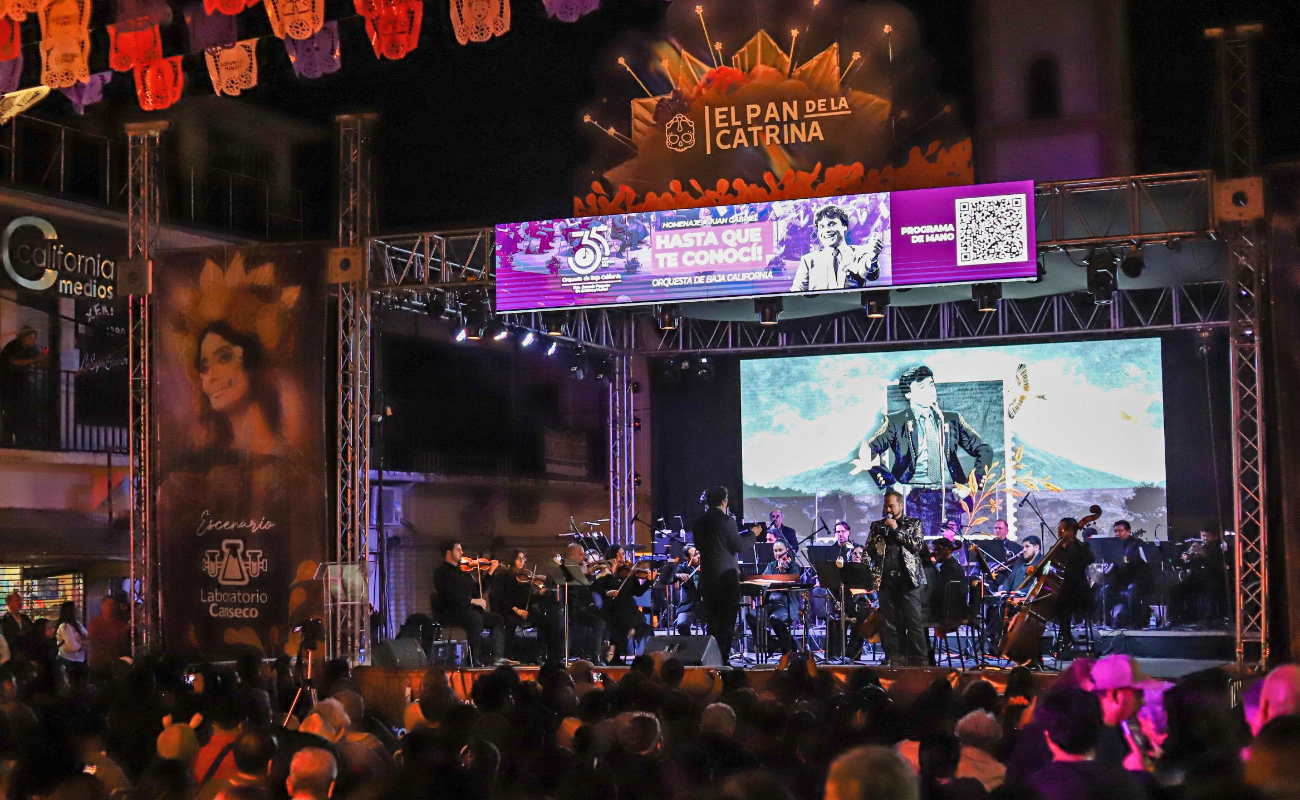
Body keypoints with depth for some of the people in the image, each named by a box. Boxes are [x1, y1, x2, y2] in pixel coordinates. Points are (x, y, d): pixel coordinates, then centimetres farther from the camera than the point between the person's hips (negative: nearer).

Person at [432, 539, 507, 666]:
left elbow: (477, 589, 25)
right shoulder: (442, 572, -5)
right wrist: (472, 601, -23)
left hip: (468, 610, 9)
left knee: (497, 619, -7)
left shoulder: (462, 570, 20)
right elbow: (448, 595, -20)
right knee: (476, 619, -35)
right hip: (449, 612, -9)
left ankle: (497, 656, -21)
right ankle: (476, 659, -31)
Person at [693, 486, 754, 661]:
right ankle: (723, 655, -3)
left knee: (713, 618, 14)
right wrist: (753, 534, 4)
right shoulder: (727, 520, -13)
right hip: (726, 574, -6)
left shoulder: (700, 522, 5)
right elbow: (739, 546, -11)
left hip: (707, 575, 6)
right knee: (727, 619, 0)